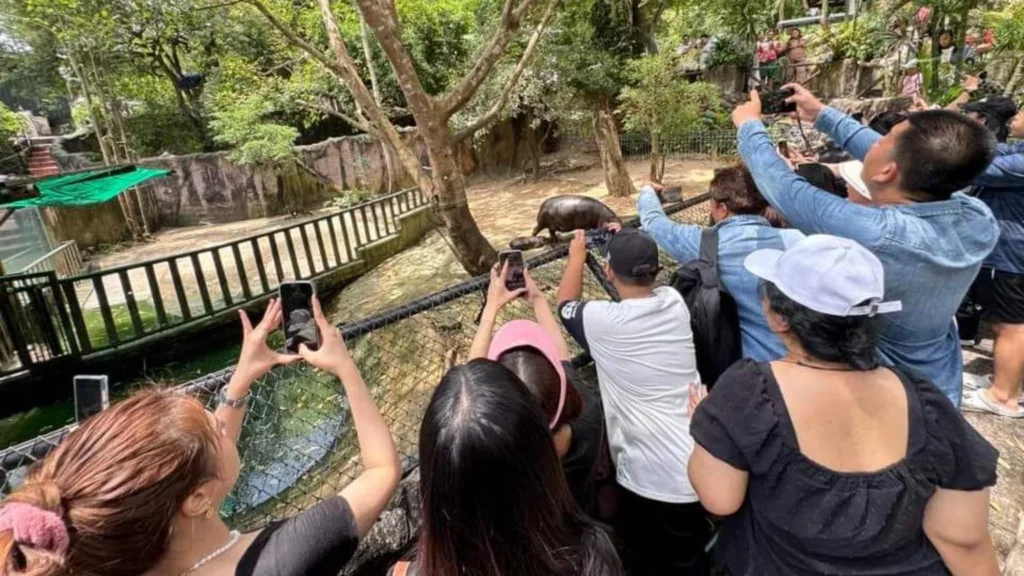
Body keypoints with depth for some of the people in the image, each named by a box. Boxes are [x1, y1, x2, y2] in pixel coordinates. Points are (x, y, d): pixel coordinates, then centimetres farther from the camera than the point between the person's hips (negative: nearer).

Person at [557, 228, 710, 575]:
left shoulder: (603, 321, -20)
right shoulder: (675, 303, -5)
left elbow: (566, 304, 4)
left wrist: (577, 256, 18)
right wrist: (627, 244, 25)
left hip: (649, 479, -6)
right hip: (699, 468, 6)